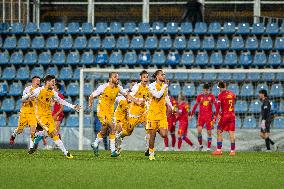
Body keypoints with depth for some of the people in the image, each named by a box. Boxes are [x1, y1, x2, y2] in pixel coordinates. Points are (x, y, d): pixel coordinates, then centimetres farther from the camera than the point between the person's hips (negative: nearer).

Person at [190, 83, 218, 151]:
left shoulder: (211, 96, 1)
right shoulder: (199, 96, 5)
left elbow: (216, 105, -2)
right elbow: (195, 105, 11)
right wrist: (191, 115, 10)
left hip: (209, 116, -1)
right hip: (201, 116, 1)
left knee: (209, 132, 0)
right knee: (199, 131, -15)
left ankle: (209, 148, 7)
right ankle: (200, 145, 4)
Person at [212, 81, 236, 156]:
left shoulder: (221, 95, -7)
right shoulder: (232, 94, 8)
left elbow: (218, 107, -11)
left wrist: (215, 118, -8)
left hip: (224, 116, -4)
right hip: (232, 115, 4)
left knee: (219, 132, 6)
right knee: (231, 134, 3)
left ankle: (219, 150, 3)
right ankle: (232, 151, 0)